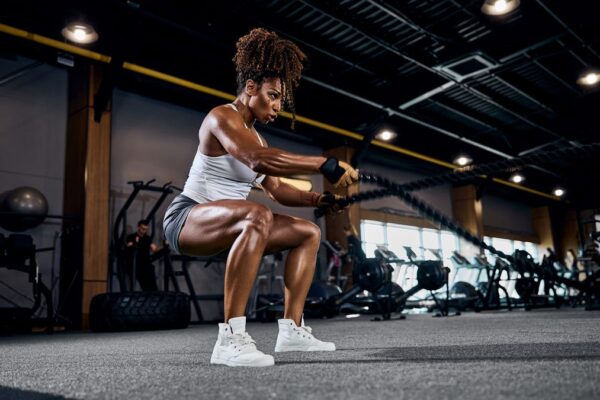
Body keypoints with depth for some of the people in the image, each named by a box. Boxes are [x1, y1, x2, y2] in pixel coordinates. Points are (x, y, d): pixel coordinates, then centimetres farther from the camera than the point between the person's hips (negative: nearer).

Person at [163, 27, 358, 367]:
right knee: (258, 217, -39)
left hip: (225, 225, 9)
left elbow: (278, 190, 13)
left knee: (310, 232, 5)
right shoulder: (222, 117, -13)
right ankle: (231, 337, -40)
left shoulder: (256, 136, 16)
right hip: (188, 218, -9)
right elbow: (258, 160, -33)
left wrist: (319, 198, -3)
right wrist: (325, 165, -35)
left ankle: (291, 329, -4)